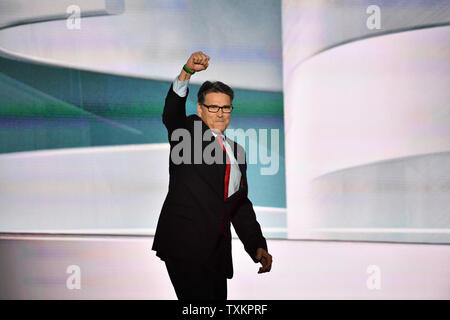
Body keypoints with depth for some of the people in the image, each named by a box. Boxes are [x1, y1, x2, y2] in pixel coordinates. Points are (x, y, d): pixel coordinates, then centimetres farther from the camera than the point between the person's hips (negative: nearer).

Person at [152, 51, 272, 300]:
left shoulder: (236, 151, 19)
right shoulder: (186, 133, 4)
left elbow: (242, 204, 20)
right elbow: (171, 114, -19)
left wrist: (258, 246, 10)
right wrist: (186, 72, -35)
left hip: (218, 251, 6)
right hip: (184, 246, -6)